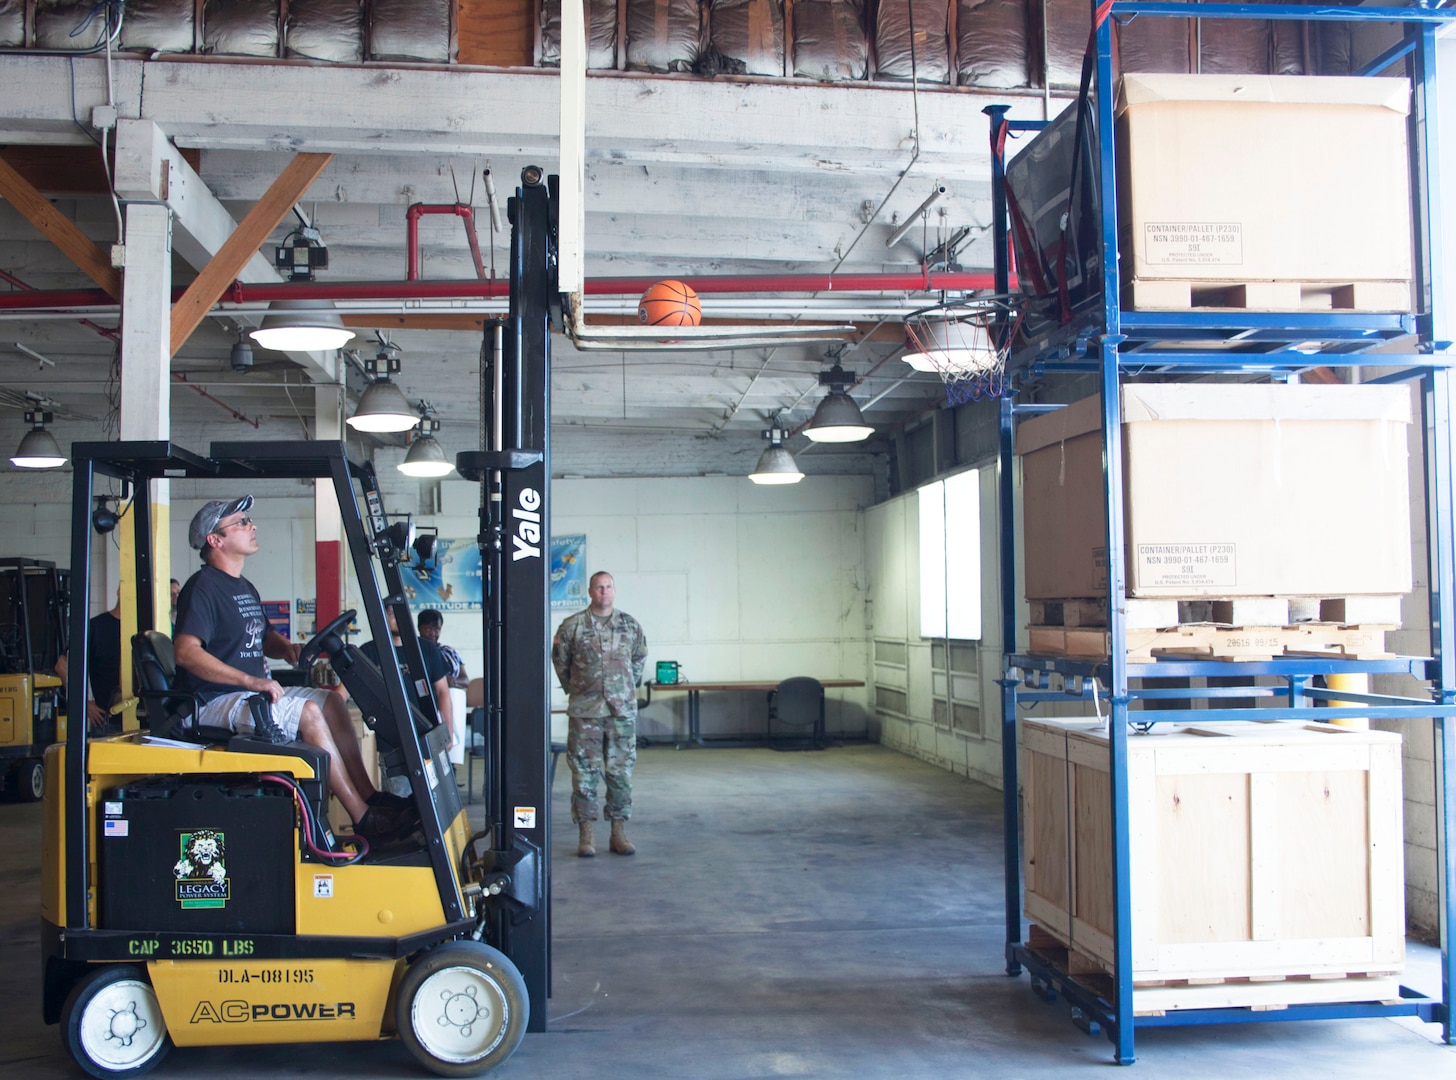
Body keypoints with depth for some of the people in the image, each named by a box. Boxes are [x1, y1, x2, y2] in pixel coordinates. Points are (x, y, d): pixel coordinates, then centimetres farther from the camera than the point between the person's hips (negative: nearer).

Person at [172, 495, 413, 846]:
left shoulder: (245, 588, 19)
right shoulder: (203, 588, -12)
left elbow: (264, 637, 29)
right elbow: (186, 652, -25)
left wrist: (284, 646, 2)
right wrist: (251, 681, -32)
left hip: (252, 693, 10)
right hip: (215, 702, -10)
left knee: (331, 701, -1)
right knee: (308, 711, -25)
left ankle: (369, 795, -5)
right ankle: (363, 818, -25)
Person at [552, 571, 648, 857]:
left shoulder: (630, 625, 6)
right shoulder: (572, 626, -1)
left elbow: (639, 658, 20)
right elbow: (560, 660, 11)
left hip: (622, 711, 2)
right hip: (584, 713, -2)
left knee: (620, 772, 4)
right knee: (584, 772, 0)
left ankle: (619, 832, 11)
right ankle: (586, 835, 6)